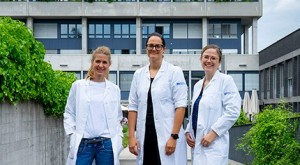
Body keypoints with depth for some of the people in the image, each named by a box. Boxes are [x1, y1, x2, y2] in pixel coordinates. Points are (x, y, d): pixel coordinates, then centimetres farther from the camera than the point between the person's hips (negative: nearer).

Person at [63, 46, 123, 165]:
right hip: (83, 143, -1)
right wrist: (72, 135, -2)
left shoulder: (115, 89, 9)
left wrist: (119, 139, 4)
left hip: (107, 144, 1)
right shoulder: (78, 86, 4)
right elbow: (69, 113, 9)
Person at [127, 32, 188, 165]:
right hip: (144, 136, 4)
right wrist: (131, 136, 3)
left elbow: (180, 106, -7)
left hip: (167, 137, -3)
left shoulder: (174, 72, -1)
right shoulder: (139, 74, 10)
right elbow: (133, 107, 9)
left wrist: (174, 136, -14)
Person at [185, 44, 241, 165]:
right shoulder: (198, 85, 17)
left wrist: (213, 133, -15)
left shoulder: (226, 80, -3)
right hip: (196, 142, 6)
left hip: (214, 143, -6)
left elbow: (233, 112, -11)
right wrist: (188, 131, 7)